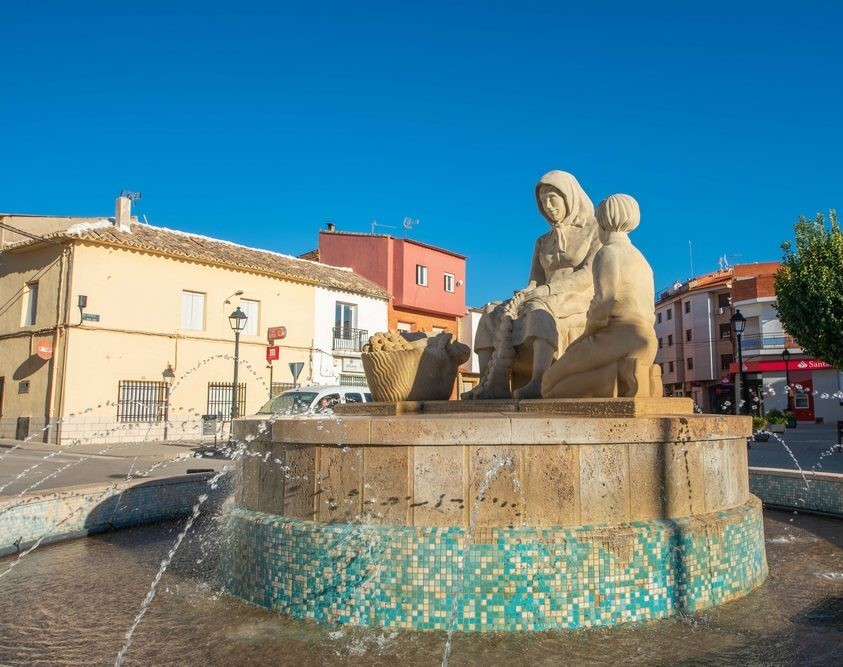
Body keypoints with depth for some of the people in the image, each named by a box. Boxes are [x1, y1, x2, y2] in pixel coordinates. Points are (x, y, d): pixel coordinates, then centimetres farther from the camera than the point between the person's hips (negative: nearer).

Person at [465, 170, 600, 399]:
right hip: (546, 303, 6)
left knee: (538, 309, -39)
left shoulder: (596, 232, 6)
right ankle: (487, 384, -35)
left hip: (581, 304, -5)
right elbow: (534, 284, 10)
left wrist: (547, 290, -21)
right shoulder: (542, 243, 22)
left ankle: (538, 383, -50)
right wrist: (522, 296, -14)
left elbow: (588, 276, -9)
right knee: (493, 313, -21)